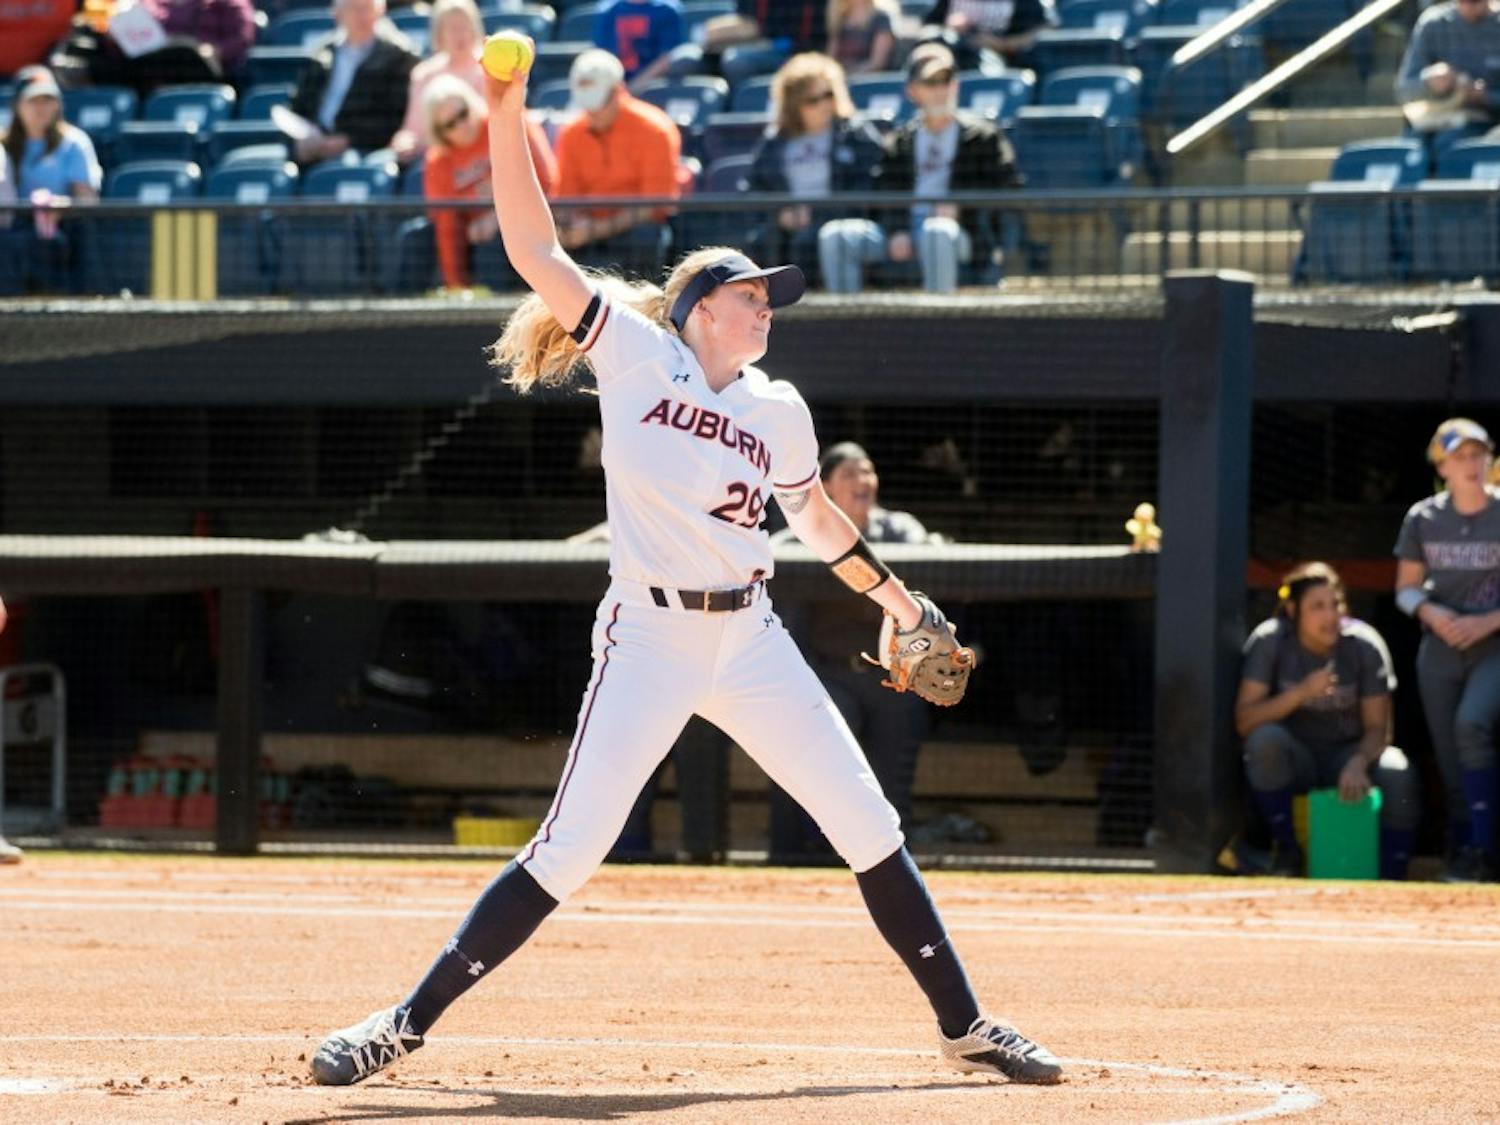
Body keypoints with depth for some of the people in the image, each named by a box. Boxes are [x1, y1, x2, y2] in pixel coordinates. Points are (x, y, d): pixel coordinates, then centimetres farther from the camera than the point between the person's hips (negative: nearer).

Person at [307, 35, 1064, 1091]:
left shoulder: (777, 410, 10)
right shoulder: (634, 353, -1)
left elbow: (817, 515, 28)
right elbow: (536, 252, -8)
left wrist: (900, 599, 31)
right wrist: (508, 117, -15)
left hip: (751, 638, 4)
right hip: (648, 638, -4)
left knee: (870, 826, 2)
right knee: (569, 851, -11)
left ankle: (965, 1025, 14)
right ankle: (407, 1024, -3)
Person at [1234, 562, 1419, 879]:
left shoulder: (1364, 645, -9)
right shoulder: (1269, 642, -12)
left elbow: (1377, 726, -8)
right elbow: (1244, 720, -19)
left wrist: (1358, 763, -31)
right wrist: (1301, 693, -33)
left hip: (1347, 755, 1)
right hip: (1292, 761, 0)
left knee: (1398, 775, -31)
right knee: (1265, 739, -35)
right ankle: (1286, 852, -19)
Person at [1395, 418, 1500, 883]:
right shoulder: (1423, 518, 4)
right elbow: (1406, 588, 10)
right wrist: (1430, 612, -11)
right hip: (1440, 649, 4)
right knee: (1450, 760, 2)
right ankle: (1461, 854, 13)